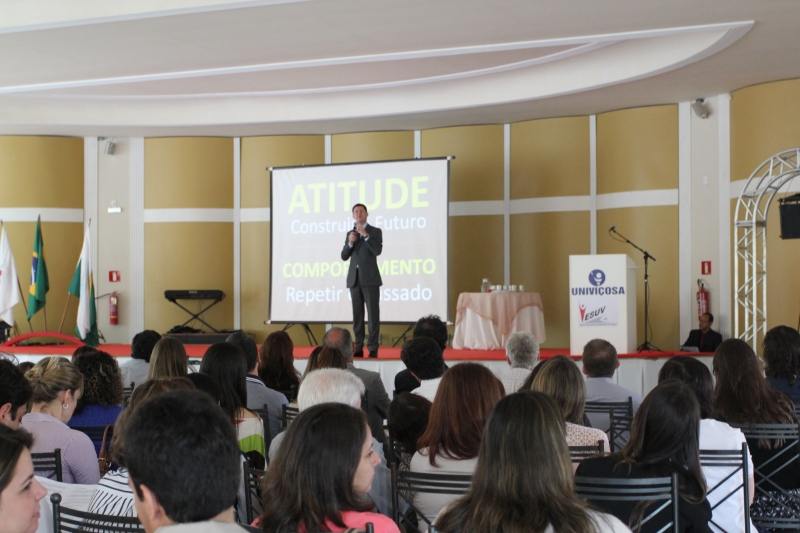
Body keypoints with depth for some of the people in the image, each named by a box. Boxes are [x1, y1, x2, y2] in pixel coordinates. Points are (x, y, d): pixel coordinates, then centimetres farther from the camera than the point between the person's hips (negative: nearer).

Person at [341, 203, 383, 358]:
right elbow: (344, 256, 9)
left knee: (373, 314, -6)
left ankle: (373, 348, -7)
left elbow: (377, 251, -13)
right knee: (357, 314, 4)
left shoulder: (375, 231, 2)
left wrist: (365, 235, -19)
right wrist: (350, 243, -8)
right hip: (354, 279, 4)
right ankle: (358, 347, 6)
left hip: (370, 278, -4)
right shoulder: (350, 233, 14)